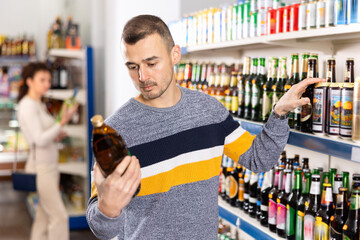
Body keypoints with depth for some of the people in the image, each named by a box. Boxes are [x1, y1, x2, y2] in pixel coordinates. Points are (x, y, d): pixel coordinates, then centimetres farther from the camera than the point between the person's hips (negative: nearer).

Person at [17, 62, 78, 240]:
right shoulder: (28, 106, -13)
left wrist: (55, 137, 3)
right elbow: (39, 141, -20)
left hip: (50, 167, 9)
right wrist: (62, 122, -27)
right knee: (59, 216, -9)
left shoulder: (40, 105, 15)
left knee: (43, 217, 11)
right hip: (40, 169, -9)